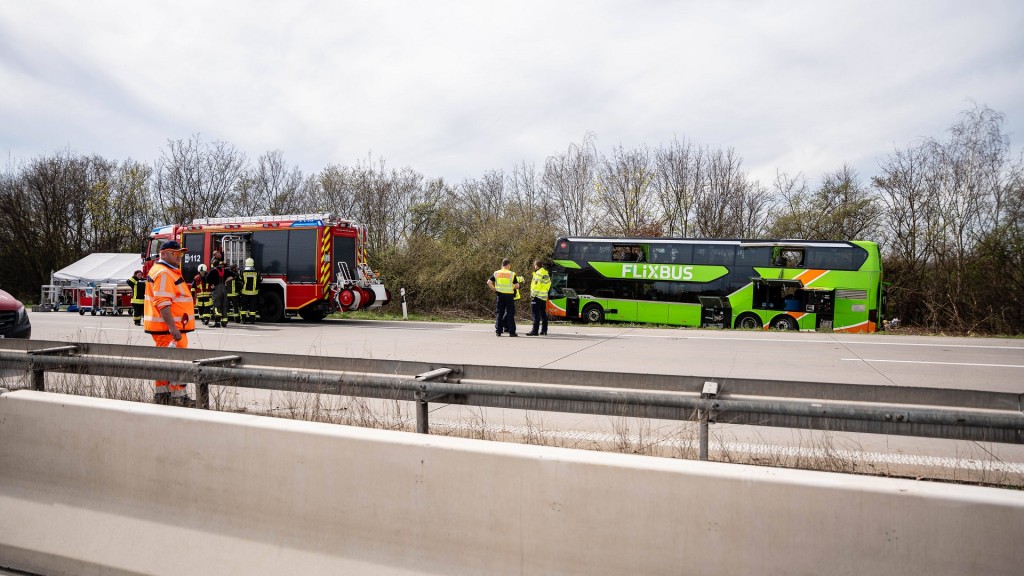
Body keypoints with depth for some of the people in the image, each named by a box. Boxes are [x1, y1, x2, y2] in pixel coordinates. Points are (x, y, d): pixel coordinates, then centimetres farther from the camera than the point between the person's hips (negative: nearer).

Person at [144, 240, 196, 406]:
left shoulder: (170, 272, 19)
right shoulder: (163, 273, -15)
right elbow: (163, 304, -24)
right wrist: (173, 328, -28)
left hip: (169, 328, 11)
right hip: (168, 328, -11)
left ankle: (161, 395, 25)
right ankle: (179, 398, -5)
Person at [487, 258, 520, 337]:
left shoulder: (496, 273, 4)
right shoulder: (512, 274, -4)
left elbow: (489, 282, -2)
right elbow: (517, 286, -7)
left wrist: (494, 289, 9)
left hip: (500, 295, 3)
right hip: (509, 295, -3)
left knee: (500, 313, 11)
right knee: (510, 313, 3)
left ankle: (498, 331, 11)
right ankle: (512, 332, 3)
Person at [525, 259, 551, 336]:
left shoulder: (538, 273, -12)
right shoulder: (546, 273, 16)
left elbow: (537, 284, -19)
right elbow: (549, 283, 16)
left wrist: (533, 294, -16)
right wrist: (545, 292, 16)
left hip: (537, 296, -9)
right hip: (544, 297, 9)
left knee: (536, 314, -9)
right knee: (543, 314, 12)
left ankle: (535, 331, -11)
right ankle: (544, 330, 15)